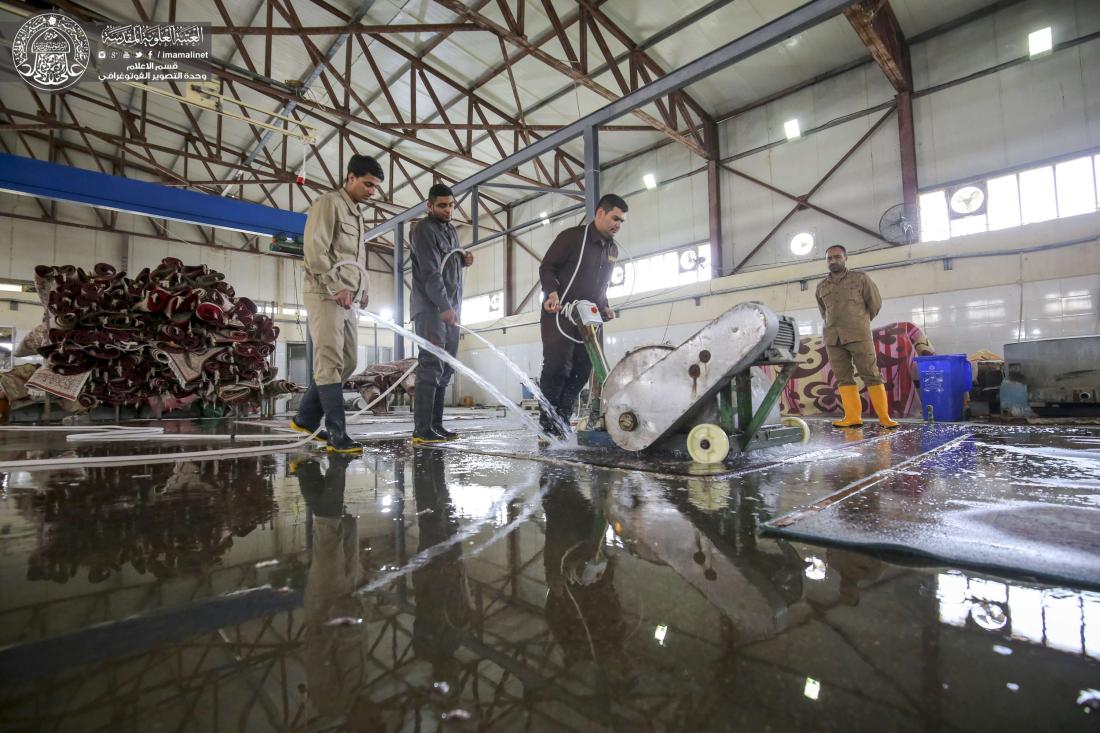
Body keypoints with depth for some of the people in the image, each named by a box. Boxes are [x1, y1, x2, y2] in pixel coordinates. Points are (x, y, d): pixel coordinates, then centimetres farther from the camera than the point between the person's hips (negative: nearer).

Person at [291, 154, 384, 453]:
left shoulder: (357, 215, 25)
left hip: (347, 299, 9)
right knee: (330, 364, -11)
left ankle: (306, 418, 20)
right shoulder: (328, 203, -2)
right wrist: (336, 287, -19)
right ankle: (337, 436, -12)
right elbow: (315, 250, -13)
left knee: (347, 362, 8)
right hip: (325, 295, -9)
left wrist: (362, 290, 10)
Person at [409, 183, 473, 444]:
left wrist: (463, 260, 6)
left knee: (445, 368, 6)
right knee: (431, 365, -13)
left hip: (450, 308, 9)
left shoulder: (451, 230, 21)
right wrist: (444, 306, -24)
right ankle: (422, 430, -12)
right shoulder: (424, 229, -6)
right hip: (431, 308, -9)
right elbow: (430, 271, -16)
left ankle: (436, 425, 10)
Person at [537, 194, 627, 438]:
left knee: (581, 371, 2)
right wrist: (552, 292, -23)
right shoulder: (572, 236, -7)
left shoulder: (612, 249, 16)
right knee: (557, 367, -13)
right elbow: (546, 268, -7)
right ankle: (546, 424, -4)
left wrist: (604, 307, 9)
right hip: (559, 314, -7)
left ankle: (562, 423, 11)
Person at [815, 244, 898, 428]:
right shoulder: (821, 287, 15)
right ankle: (852, 417, -2)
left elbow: (875, 303, 12)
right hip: (832, 338, 3)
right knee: (843, 377, -1)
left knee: (871, 375, -4)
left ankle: (884, 417, -1)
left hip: (859, 336, -3)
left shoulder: (860, 278, 7)